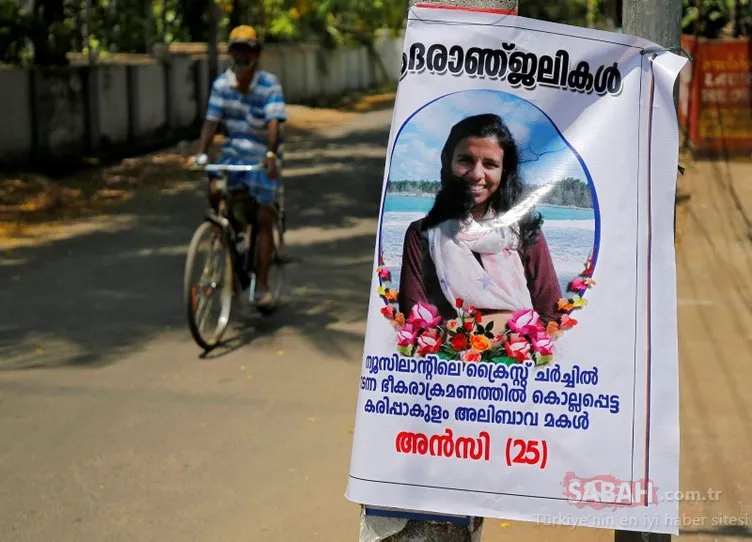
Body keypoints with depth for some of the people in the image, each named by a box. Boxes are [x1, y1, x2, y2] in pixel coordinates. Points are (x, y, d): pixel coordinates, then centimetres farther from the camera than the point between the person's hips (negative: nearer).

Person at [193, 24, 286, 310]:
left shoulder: (270, 84, -16)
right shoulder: (222, 83, -4)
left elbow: (273, 123, -28)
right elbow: (211, 121, -7)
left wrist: (271, 154, -44)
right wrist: (201, 153, -22)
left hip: (262, 157, -3)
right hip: (233, 151, 3)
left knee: (264, 220, -6)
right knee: (215, 191, -24)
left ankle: (262, 285, 1)